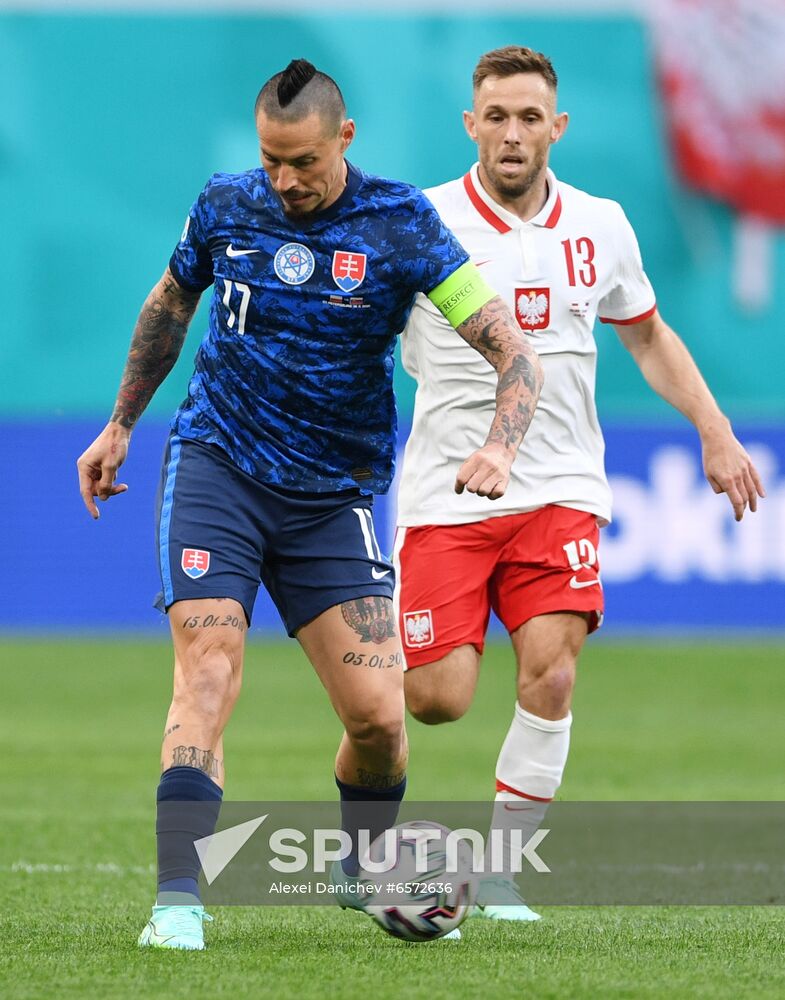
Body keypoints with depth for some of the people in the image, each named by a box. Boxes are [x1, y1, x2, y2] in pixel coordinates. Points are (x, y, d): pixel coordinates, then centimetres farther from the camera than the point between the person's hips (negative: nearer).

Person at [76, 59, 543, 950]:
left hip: (332, 498, 0)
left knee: (378, 716, -5)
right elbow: (170, 306, 21)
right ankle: (178, 898, -22)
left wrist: (500, 446, -30)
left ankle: (365, 870, 25)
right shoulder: (224, 208, 0)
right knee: (208, 668, -19)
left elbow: (513, 352, -12)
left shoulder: (400, 225, -9)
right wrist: (120, 424, 26)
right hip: (214, 466, 0)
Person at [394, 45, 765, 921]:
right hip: (448, 490, -2)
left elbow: (648, 335, 21)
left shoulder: (599, 228, 6)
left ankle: (501, 871, -3)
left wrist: (716, 434, 16)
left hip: (558, 488, 2)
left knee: (550, 672, -16)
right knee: (439, 701, -11)